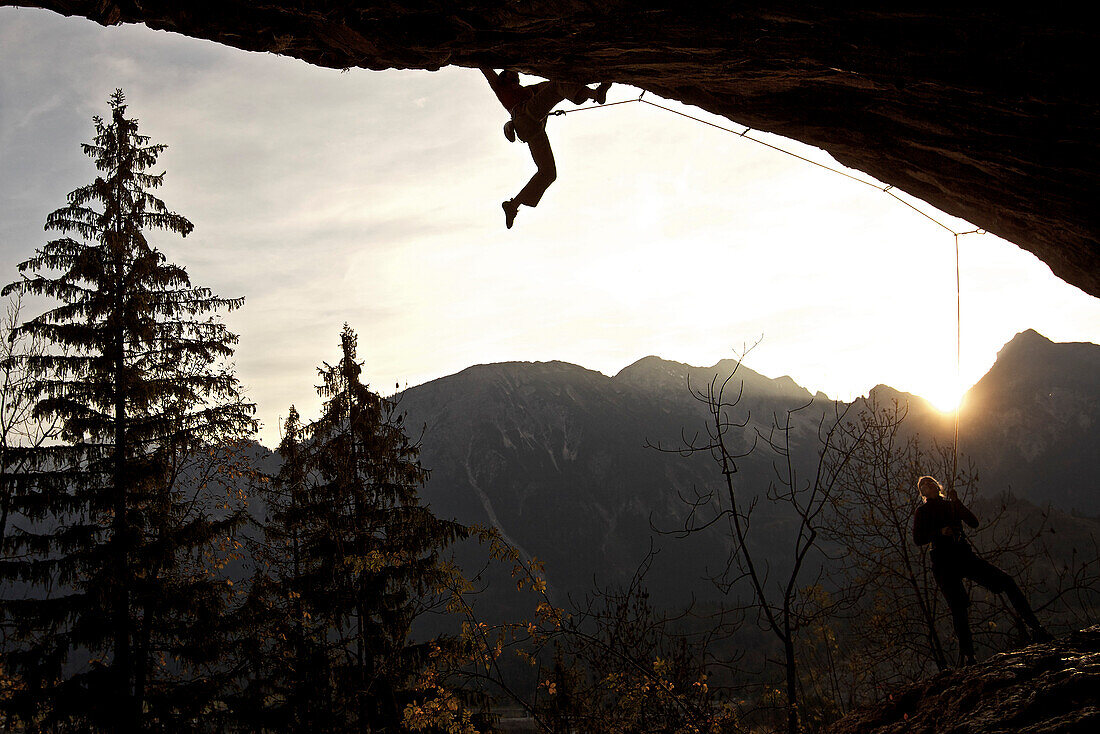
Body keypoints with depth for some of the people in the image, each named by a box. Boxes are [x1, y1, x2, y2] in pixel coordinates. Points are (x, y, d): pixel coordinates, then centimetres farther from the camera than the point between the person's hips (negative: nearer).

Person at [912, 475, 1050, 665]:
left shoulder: (952, 505, 20)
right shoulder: (922, 512, 11)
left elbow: (974, 522, 5)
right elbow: (918, 539, -1)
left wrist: (957, 501, -5)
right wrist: (940, 532, -16)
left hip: (965, 556, 3)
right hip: (944, 562, -3)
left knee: (1007, 581, -11)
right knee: (958, 607, -15)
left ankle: (1036, 630, -12)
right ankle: (966, 654, -8)